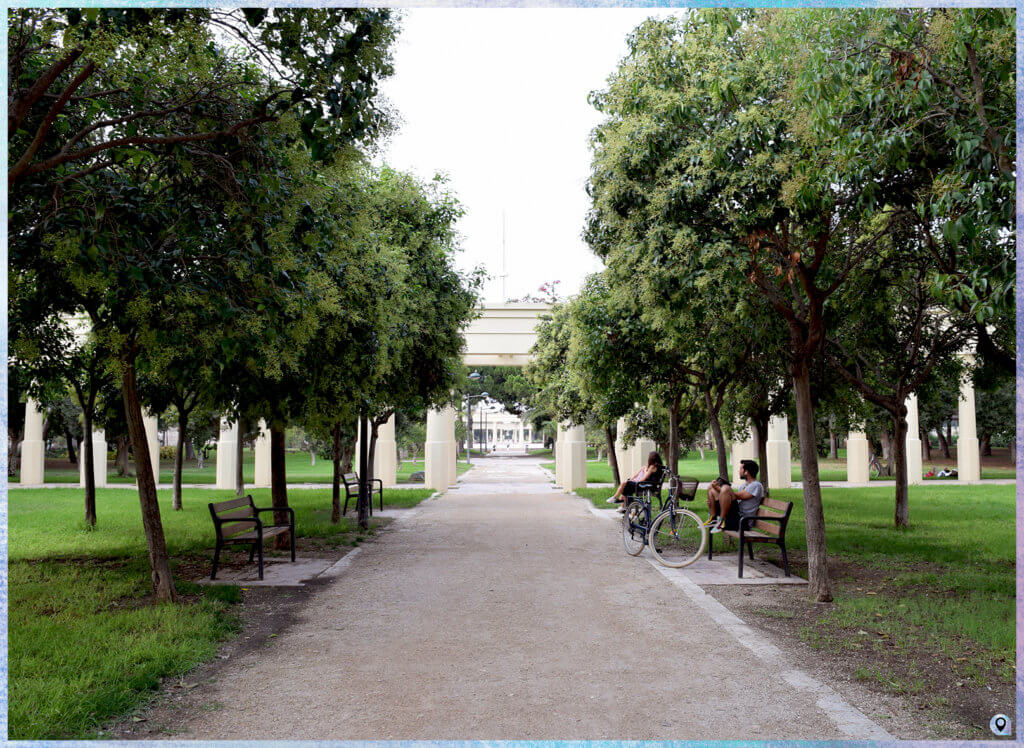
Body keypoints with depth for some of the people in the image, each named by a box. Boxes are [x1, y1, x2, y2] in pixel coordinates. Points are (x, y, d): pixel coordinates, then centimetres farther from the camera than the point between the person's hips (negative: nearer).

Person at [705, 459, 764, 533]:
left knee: (725, 488, -30)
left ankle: (722, 521, -24)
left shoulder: (756, 485, -8)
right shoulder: (745, 484, 23)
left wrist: (718, 488, -9)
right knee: (711, 488, 11)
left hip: (742, 520, -9)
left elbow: (739, 496, -16)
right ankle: (713, 519, 1)